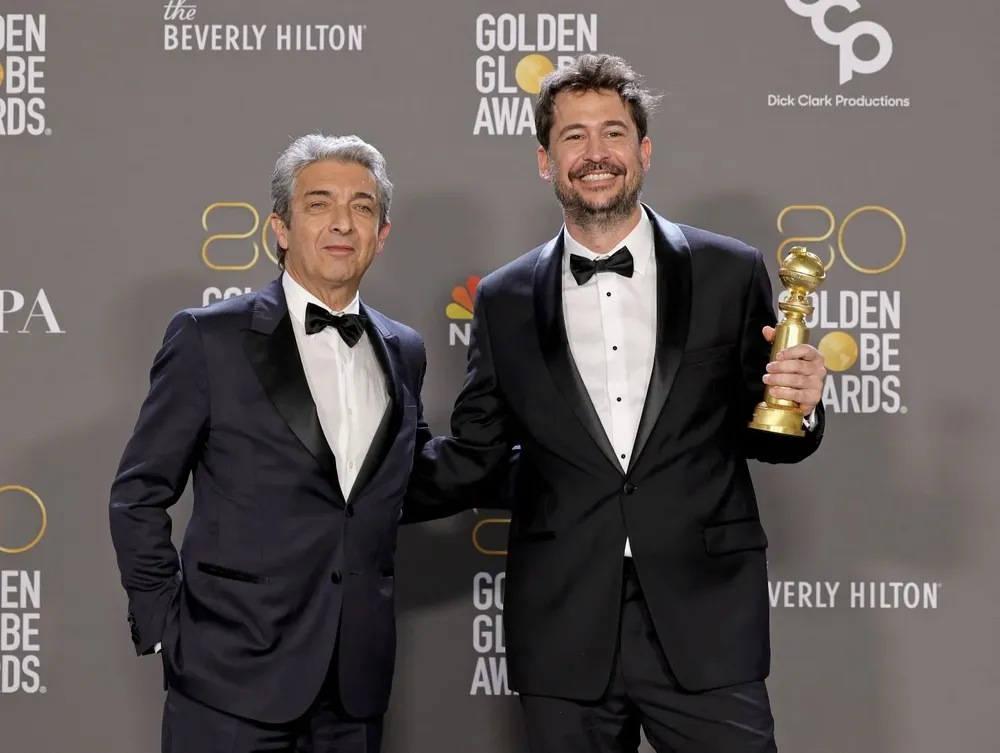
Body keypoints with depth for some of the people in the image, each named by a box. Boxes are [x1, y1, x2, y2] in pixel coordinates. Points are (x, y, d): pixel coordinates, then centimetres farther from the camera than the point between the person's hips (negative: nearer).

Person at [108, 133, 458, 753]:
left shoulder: (404, 353, 10)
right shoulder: (210, 338, -5)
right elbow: (139, 497, -2)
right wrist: (164, 628, -5)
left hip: (356, 681, 4)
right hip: (232, 680, -4)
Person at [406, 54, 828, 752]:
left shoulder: (730, 272, 3)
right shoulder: (505, 300, 7)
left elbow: (764, 436, 10)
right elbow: (472, 452, 10)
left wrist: (797, 406, -12)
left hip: (705, 625, -1)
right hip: (564, 635, 1)